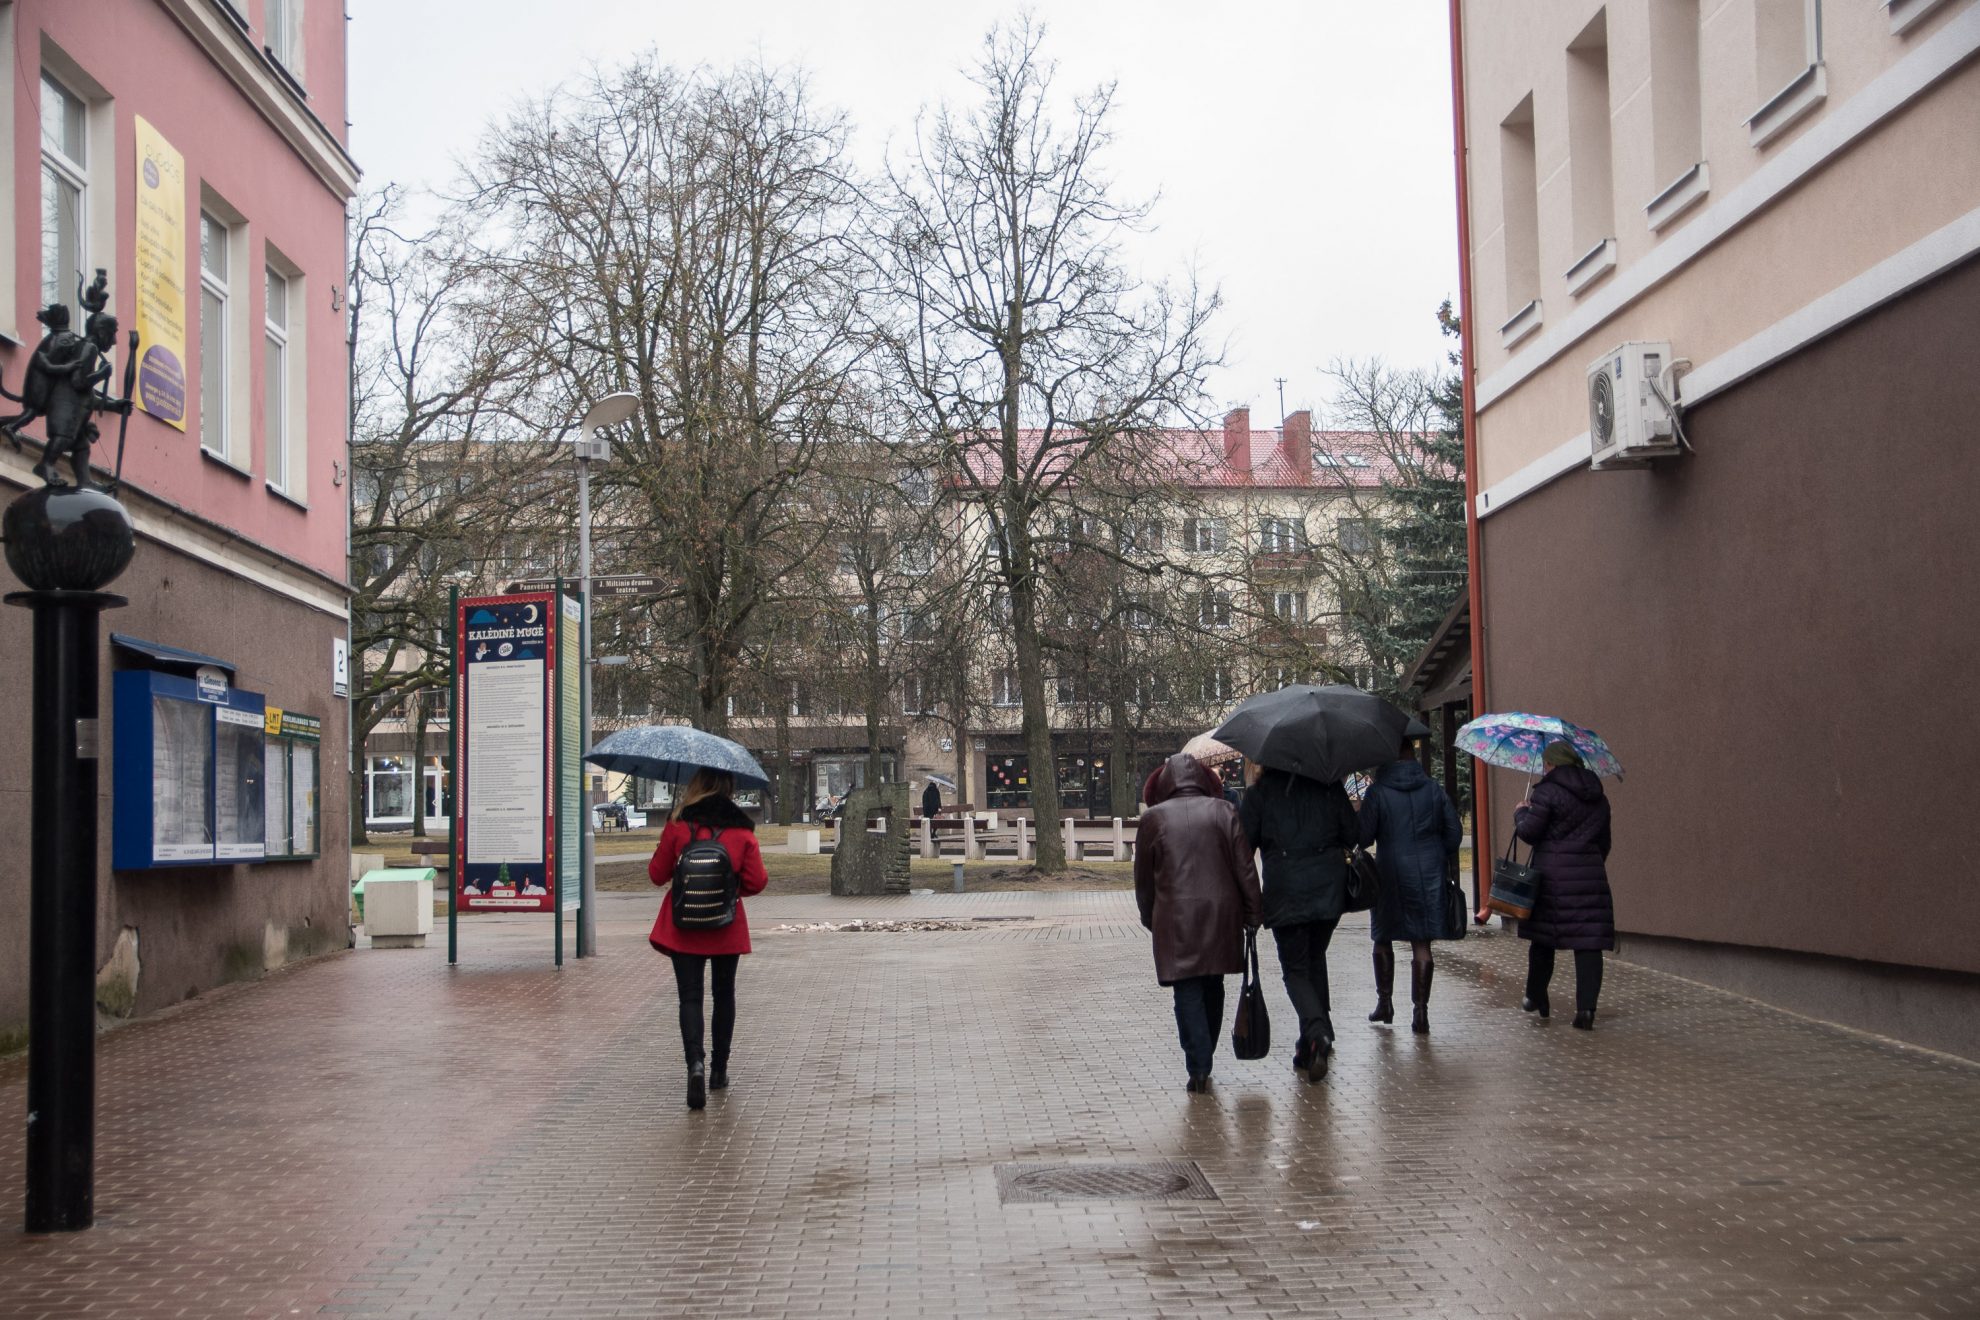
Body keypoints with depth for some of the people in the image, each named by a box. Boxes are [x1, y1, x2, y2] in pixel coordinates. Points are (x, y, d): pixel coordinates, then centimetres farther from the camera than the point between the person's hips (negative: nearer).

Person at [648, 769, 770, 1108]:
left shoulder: (678, 827, -9)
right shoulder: (742, 831, -6)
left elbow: (657, 874, -1)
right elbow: (756, 882, -5)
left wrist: (664, 847, 17)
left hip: (684, 929, -2)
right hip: (727, 930, 2)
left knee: (690, 997, -1)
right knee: (724, 994, 18)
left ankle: (695, 1063, -23)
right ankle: (719, 1069, 25)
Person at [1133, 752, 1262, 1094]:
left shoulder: (1153, 818, 0)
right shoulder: (1223, 811, 3)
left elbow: (1143, 878, 6)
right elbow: (1246, 868, 1)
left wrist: (1150, 919, 19)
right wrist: (1252, 914, 7)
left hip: (1176, 919, -2)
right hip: (1222, 915, 2)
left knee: (1188, 993, 0)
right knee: (1213, 989, 16)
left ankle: (1198, 1068, -11)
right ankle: (1204, 1061, 24)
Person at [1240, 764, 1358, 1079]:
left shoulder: (1262, 791, 0)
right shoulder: (1330, 786, 5)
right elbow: (1351, 834, 4)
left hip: (1285, 892, -3)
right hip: (1329, 888, 3)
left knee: (1295, 968, 3)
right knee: (1315, 958, 20)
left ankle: (1317, 1032, -21)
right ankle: (1316, 1036, 21)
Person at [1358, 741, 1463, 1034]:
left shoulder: (1377, 792, -8)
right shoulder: (1434, 789, 2)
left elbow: (1363, 838, -9)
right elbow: (1454, 832, 5)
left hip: (1392, 875, -2)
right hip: (1429, 876, 2)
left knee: (1383, 938, 16)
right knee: (1422, 945, 1)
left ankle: (1385, 1003, 22)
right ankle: (1420, 1011, -3)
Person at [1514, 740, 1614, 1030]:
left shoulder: (1546, 792, -8)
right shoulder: (1597, 797, 13)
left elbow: (1528, 831, -11)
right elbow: (1604, 841, 19)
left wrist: (1520, 813, 8)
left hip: (1553, 876, -4)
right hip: (1591, 875, 4)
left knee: (1542, 939, 12)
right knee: (1589, 942, 0)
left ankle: (1536, 998, 24)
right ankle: (1586, 1007, -8)